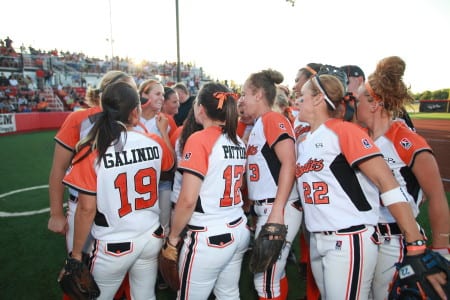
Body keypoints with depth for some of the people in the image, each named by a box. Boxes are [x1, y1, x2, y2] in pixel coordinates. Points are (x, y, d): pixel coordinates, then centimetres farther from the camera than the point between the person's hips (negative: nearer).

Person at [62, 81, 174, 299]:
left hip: (113, 247, -3)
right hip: (151, 238, 3)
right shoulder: (155, 143, -9)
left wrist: (76, 253, 0)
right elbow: (170, 165, 13)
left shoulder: (91, 152, -18)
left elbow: (86, 209, -14)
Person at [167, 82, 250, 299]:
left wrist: (173, 234, -4)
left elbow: (187, 200, -16)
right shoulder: (238, 142, 6)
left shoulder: (199, 139, -15)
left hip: (208, 238, -7)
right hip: (239, 231, 7)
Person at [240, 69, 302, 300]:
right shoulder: (258, 125, 16)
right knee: (275, 274, 19)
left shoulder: (273, 119, -10)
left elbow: (289, 164, -19)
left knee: (265, 280, 1)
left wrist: (277, 210, -23)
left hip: (277, 209, -9)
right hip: (264, 208, 9)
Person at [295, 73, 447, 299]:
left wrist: (417, 246, -18)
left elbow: (387, 184, -16)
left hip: (349, 242, -7)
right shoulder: (303, 143, 11)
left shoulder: (343, 130, -11)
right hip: (317, 242, 7)